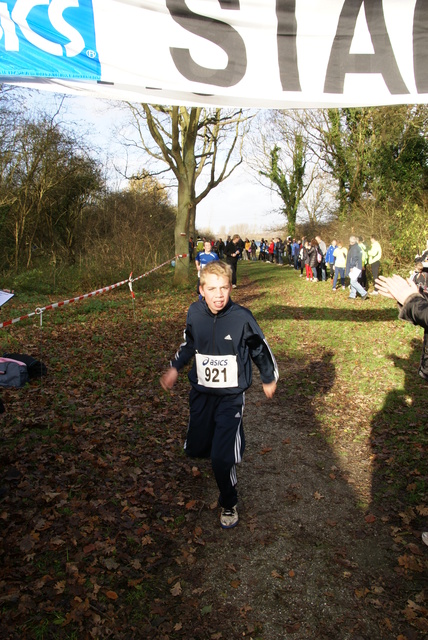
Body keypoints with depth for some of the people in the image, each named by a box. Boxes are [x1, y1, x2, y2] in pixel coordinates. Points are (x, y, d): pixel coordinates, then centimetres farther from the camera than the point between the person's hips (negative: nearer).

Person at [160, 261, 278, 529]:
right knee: (195, 449, 14)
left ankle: (229, 504, 20)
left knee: (222, 458, -10)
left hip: (230, 396, -4)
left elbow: (260, 349, -2)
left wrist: (269, 379, 9)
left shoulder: (242, 317, -19)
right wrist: (175, 368, 8)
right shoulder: (195, 313, -8)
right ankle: (233, 447, 49)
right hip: (201, 393, 5)